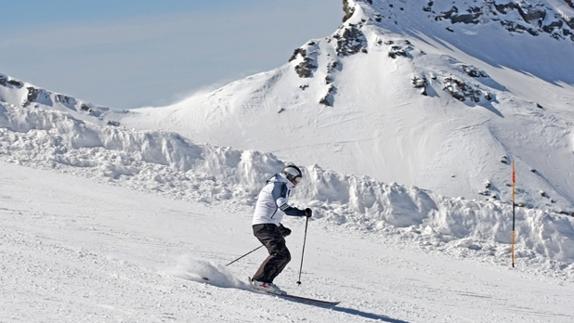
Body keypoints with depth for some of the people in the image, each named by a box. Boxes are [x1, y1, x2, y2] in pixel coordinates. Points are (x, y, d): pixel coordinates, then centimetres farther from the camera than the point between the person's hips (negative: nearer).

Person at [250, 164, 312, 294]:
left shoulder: (274, 185, 28)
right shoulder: (280, 185, -4)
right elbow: (283, 207, -21)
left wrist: (280, 228, 31)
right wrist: (303, 212, -22)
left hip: (267, 226, 11)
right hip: (265, 225, -11)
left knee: (285, 256, 7)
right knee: (279, 253, -23)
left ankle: (265, 282, 3)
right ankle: (260, 280, -26)